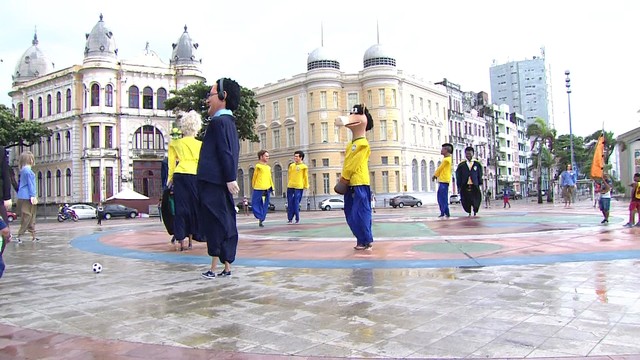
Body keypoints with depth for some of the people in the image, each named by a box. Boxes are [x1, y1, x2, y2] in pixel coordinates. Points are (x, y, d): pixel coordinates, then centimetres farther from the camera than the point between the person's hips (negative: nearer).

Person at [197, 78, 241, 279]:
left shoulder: (219, 121, -11)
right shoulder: (229, 121, 19)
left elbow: (226, 152, -19)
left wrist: (230, 179, -23)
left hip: (213, 182, -9)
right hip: (222, 182, 9)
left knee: (214, 223, -5)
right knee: (227, 223, 9)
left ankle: (214, 268, -1)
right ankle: (227, 267, 15)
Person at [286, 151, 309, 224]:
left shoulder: (304, 167, -1)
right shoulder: (291, 165, 12)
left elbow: (306, 177, 0)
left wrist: (306, 186, -1)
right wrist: (289, 183, 13)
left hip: (299, 187, -5)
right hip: (290, 186, 5)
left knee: (296, 203, -6)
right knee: (290, 203, 5)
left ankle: (297, 219, 4)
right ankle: (290, 218, 11)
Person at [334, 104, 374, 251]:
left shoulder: (363, 144, -11)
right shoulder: (350, 145, 17)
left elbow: (353, 164, -14)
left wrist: (343, 179, -10)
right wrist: (343, 180, 8)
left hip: (360, 184, -10)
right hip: (350, 185, 10)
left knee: (361, 214, -7)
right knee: (351, 215, 11)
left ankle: (367, 241, 2)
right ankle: (362, 240, 19)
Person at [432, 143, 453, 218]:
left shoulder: (446, 159, -12)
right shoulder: (447, 159, 19)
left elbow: (439, 169, -6)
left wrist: (434, 175, 8)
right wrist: (436, 175, 13)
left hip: (444, 181, -10)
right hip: (442, 180, 10)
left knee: (443, 198, -9)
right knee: (440, 198, 11)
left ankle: (446, 213, -7)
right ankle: (443, 213, 14)